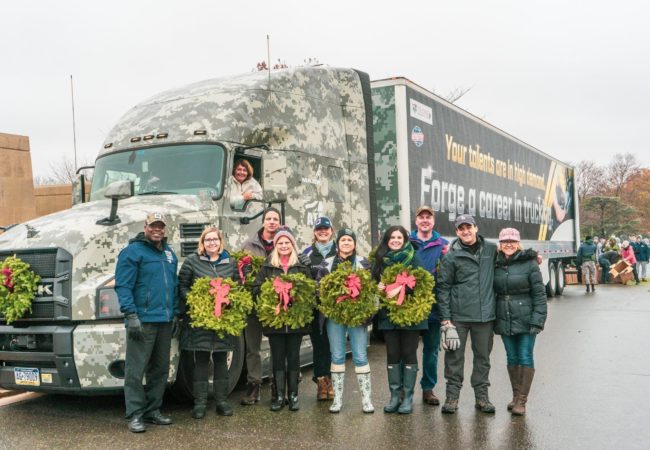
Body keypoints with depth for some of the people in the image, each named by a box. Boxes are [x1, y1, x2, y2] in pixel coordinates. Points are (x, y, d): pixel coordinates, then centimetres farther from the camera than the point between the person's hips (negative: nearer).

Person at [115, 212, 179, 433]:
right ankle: (135, 415, 4)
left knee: (160, 369, 12)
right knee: (136, 370, -3)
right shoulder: (133, 252, -6)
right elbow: (123, 286, -12)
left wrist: (175, 314, 16)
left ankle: (152, 410, 22)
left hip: (164, 322, 7)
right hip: (143, 321, -7)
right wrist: (131, 316, -19)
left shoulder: (169, 253, 17)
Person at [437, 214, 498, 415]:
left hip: (485, 315, 3)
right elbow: (443, 288, -4)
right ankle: (452, 396, 13)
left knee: (483, 356, 11)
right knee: (454, 356, 3)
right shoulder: (451, 256, -3)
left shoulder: (491, 250, 5)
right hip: (458, 315, -2)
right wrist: (446, 320, -9)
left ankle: (482, 395, 22)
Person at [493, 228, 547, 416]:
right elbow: (492, 292, 11)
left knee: (525, 358, -1)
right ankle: (515, 396, 24)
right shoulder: (495, 264, 6)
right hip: (504, 320, 4)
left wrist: (538, 319, -14)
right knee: (512, 358, 12)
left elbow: (539, 293, -7)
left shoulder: (529, 263, -6)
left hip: (525, 320, -4)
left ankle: (522, 400, 5)